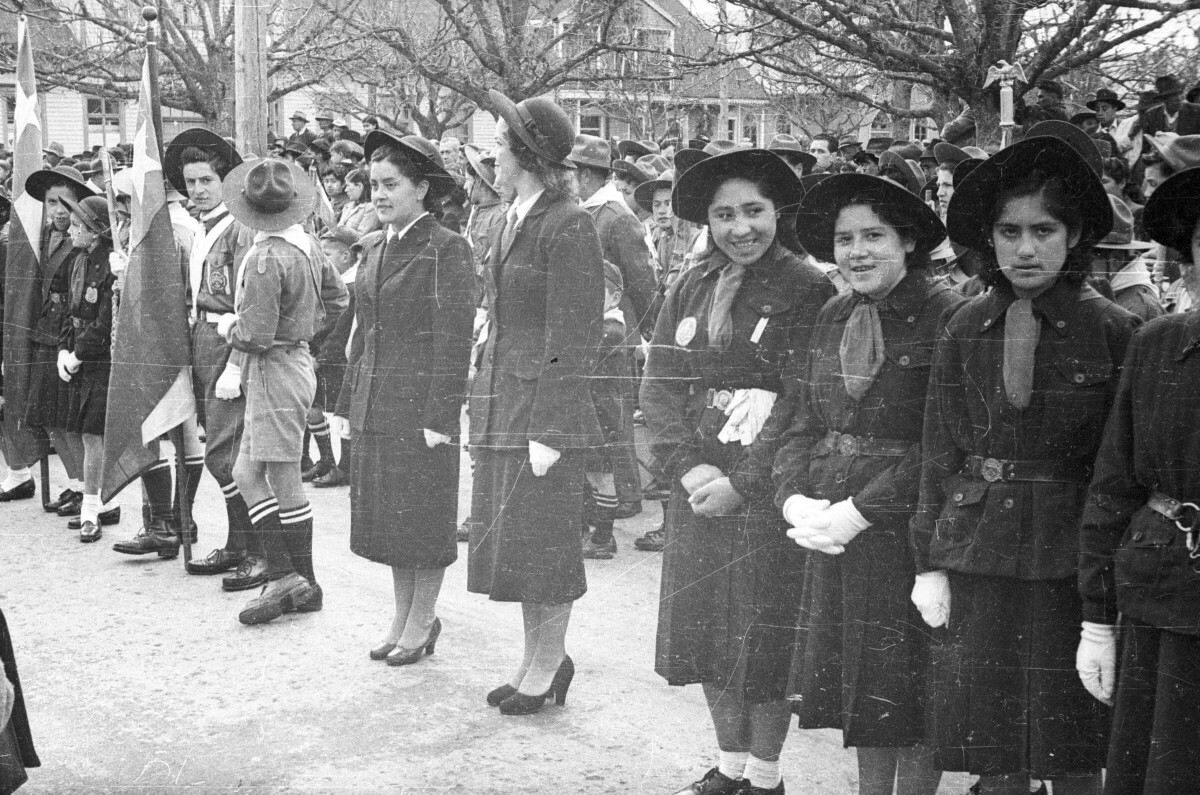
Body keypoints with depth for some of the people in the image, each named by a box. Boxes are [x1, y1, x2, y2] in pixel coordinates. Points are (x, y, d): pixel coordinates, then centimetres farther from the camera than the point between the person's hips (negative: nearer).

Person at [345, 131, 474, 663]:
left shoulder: (446, 250, -10)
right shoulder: (374, 248, 12)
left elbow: (454, 340, -13)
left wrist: (440, 417, -16)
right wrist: (355, 402, 14)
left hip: (422, 407, -7)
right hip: (377, 410, 7)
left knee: (425, 517, 4)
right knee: (386, 516, 13)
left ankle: (422, 620, 19)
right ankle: (403, 616, 28)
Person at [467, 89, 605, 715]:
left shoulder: (568, 226, -14)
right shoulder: (514, 221, 13)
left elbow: (573, 339, -16)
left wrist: (549, 431, -18)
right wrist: (483, 402, 14)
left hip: (544, 409, -9)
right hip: (500, 405, 9)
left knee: (542, 540, 2)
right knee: (511, 540, 14)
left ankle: (549, 665, 18)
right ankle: (536, 658, 28)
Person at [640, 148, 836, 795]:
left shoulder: (808, 292, -6)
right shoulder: (689, 289, 8)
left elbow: (802, 403, -12)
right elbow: (658, 385, 4)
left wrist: (742, 482, -16)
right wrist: (688, 467, -9)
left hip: (768, 492, -5)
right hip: (697, 488, 5)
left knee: (764, 639, 2)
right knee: (703, 626, 10)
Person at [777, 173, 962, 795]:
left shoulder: (945, 317, -12)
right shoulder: (834, 317, 9)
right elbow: (804, 426, 9)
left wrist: (860, 511, -19)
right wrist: (796, 499, -7)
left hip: (908, 532, -6)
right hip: (833, 535, 6)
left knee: (909, 697, 5)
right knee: (860, 693, 15)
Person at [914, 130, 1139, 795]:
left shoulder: (1114, 332, -5)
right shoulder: (967, 329, 2)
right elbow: (939, 453, 5)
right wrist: (929, 562, 2)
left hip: (1070, 559, -2)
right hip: (977, 556, 2)